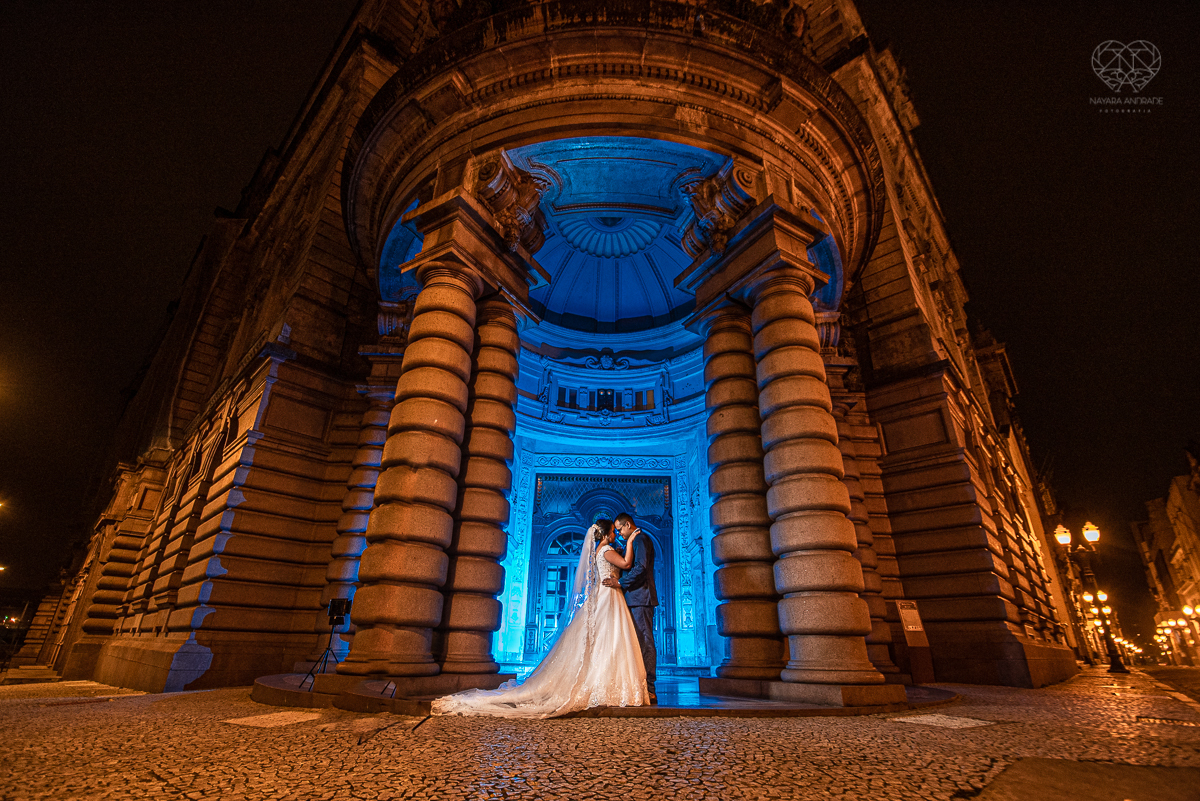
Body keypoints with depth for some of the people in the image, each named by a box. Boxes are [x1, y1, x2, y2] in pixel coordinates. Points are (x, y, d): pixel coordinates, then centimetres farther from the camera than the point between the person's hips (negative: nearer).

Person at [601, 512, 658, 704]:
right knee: (639, 643, 9)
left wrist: (619, 582, -17)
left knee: (645, 643, -8)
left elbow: (640, 568, -20)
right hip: (635, 599, 10)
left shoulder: (641, 540, -9)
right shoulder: (634, 541, 22)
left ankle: (649, 691, -5)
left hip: (641, 598, -10)